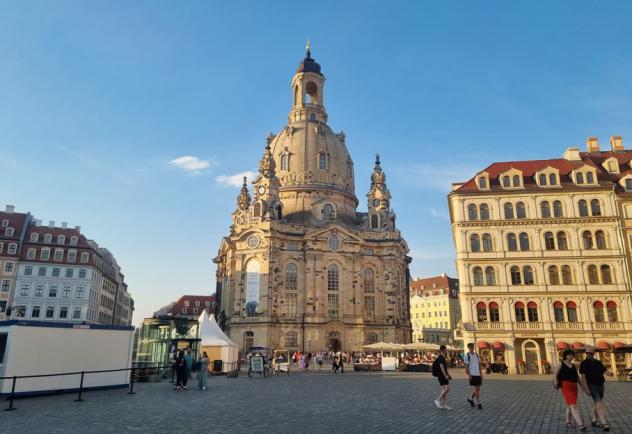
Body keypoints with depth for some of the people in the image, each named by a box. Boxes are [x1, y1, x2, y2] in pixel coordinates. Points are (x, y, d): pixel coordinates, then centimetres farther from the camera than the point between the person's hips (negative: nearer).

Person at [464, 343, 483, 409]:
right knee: (476, 388, -6)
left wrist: (481, 374, 11)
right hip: (472, 374, -7)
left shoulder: (476, 355, 13)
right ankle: (478, 403, 2)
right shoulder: (467, 356, -6)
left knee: (478, 388, 10)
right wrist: (468, 375, -14)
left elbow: (479, 365, 16)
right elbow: (466, 366, -9)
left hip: (478, 374, 7)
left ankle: (470, 399, 27)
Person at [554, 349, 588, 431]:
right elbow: (556, 374, -3)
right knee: (573, 405, -14)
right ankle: (580, 424, -21)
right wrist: (555, 381, -21)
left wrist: (584, 388, 10)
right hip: (566, 386, -6)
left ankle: (568, 422, 27)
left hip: (574, 386, 6)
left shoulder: (574, 366, 16)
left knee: (569, 405, 13)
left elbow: (578, 378, 16)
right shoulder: (561, 364, 2)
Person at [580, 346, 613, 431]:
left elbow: (605, 371, 5)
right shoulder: (584, 363, -7)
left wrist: (610, 373, -20)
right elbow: (583, 376, -10)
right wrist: (586, 388, -15)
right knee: (599, 403, -15)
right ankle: (604, 423, -18)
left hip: (600, 385, 6)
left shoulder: (598, 362, 11)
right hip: (592, 386, -6)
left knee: (596, 403, 15)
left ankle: (595, 420, 27)